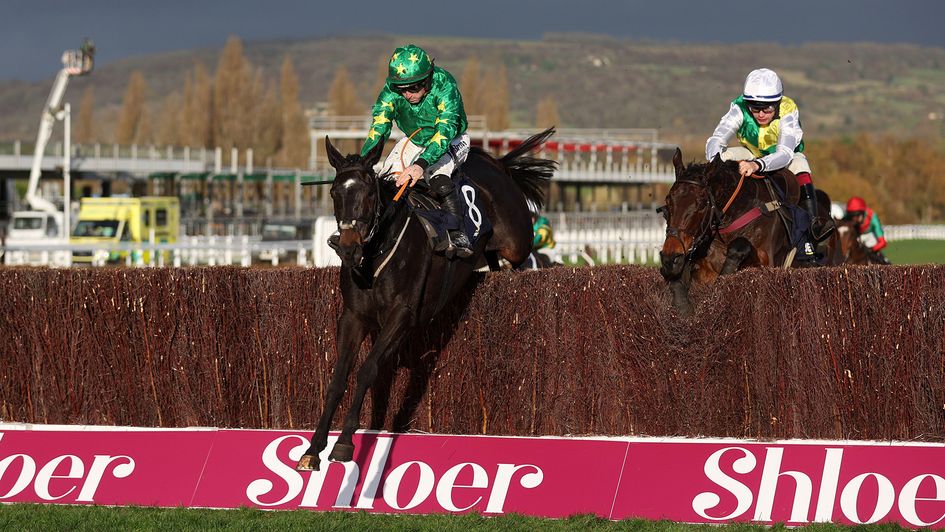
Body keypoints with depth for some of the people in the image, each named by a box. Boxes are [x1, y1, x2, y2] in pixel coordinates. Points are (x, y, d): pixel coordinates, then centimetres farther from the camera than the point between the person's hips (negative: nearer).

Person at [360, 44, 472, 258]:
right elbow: (378, 128, -25)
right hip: (414, 141, 5)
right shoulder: (391, 90, -22)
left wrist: (421, 164, -56)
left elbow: (445, 129, -43)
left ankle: (459, 237, -24)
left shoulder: (443, 84, -33)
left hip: (451, 141, -5)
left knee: (439, 181, -31)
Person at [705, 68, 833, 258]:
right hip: (751, 155, 2)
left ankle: (812, 223, -45)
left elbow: (785, 154, -43)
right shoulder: (740, 109, -26)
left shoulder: (788, 111, -31)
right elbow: (715, 140, -33)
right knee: (728, 155, -28)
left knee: (799, 162, -35)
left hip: (781, 163, -2)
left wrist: (756, 165, -62)